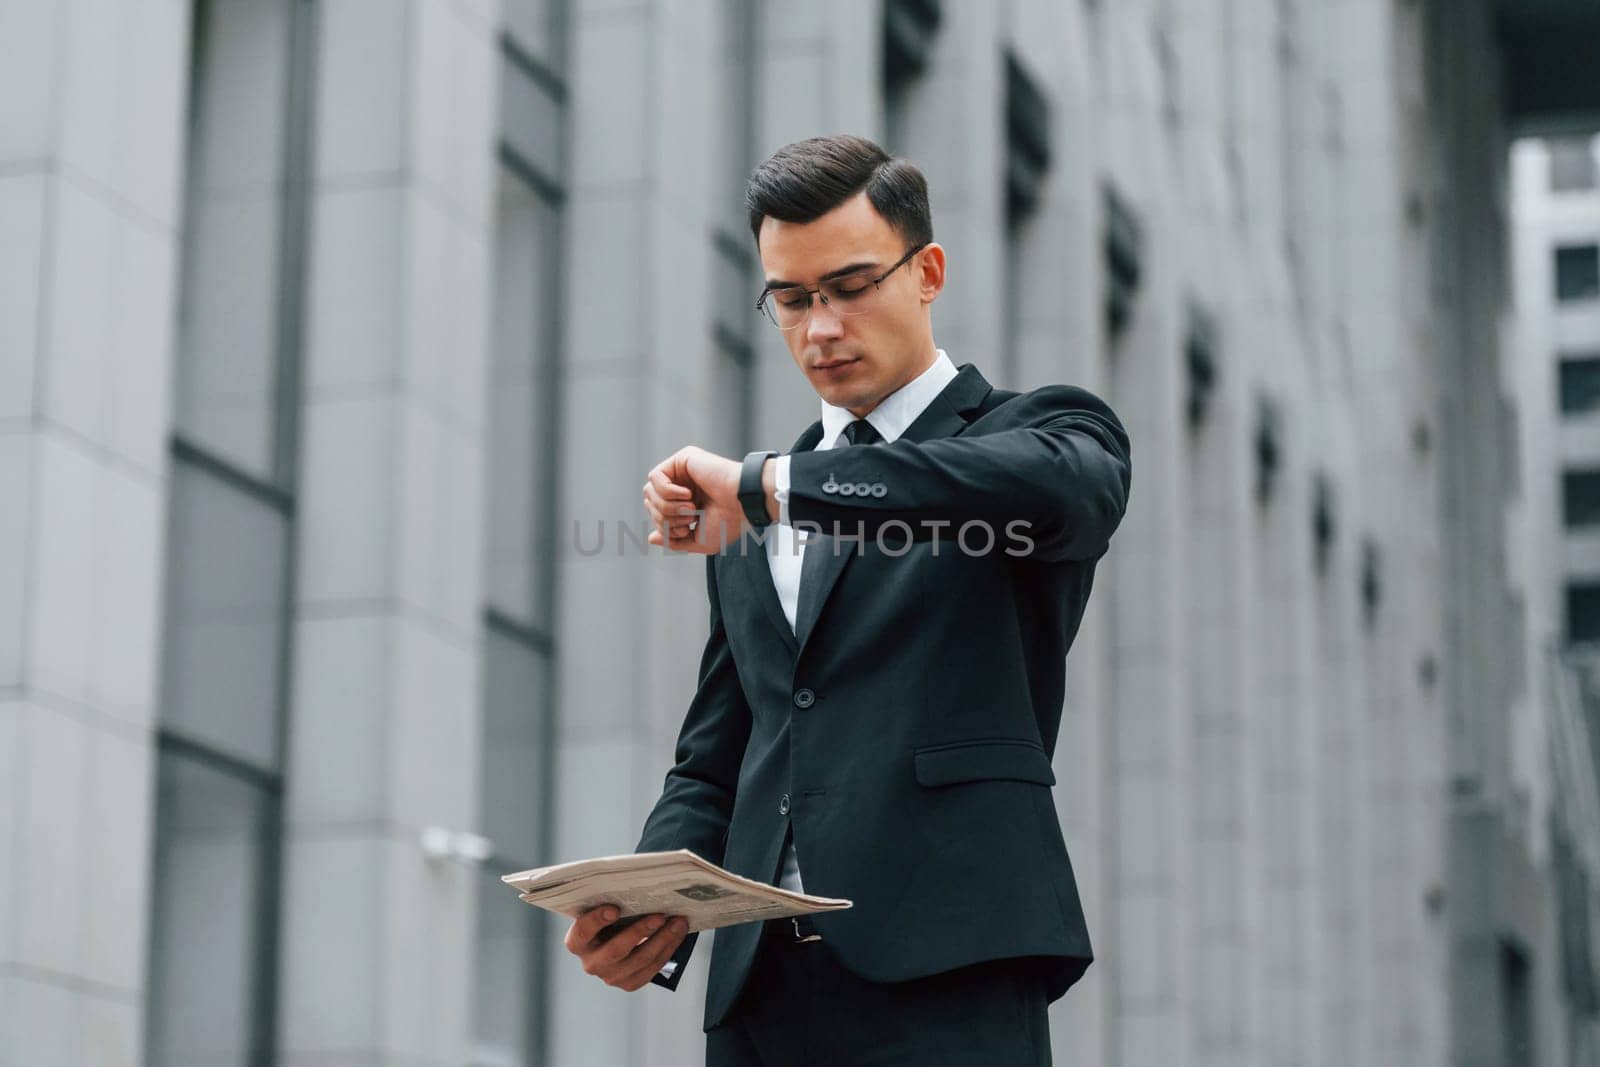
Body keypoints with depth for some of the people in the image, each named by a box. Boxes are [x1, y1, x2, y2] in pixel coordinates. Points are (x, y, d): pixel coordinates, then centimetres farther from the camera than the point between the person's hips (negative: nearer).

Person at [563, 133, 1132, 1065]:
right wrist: (653, 912, -1)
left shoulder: (1041, 431, 6)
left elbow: (1058, 486, -19)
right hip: (760, 988, 5)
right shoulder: (742, 528, 22)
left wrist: (769, 487, -16)